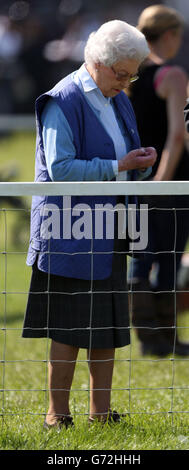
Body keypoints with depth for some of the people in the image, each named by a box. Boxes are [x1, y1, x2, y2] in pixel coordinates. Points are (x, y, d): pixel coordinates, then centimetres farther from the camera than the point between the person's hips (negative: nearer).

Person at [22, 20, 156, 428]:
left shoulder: (118, 102, 15)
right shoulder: (64, 102, -11)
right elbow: (60, 168, -18)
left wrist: (141, 165, -1)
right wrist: (117, 166, -20)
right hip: (71, 234, -8)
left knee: (108, 325, 8)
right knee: (70, 328, -4)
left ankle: (101, 410, 15)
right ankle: (58, 414, 4)